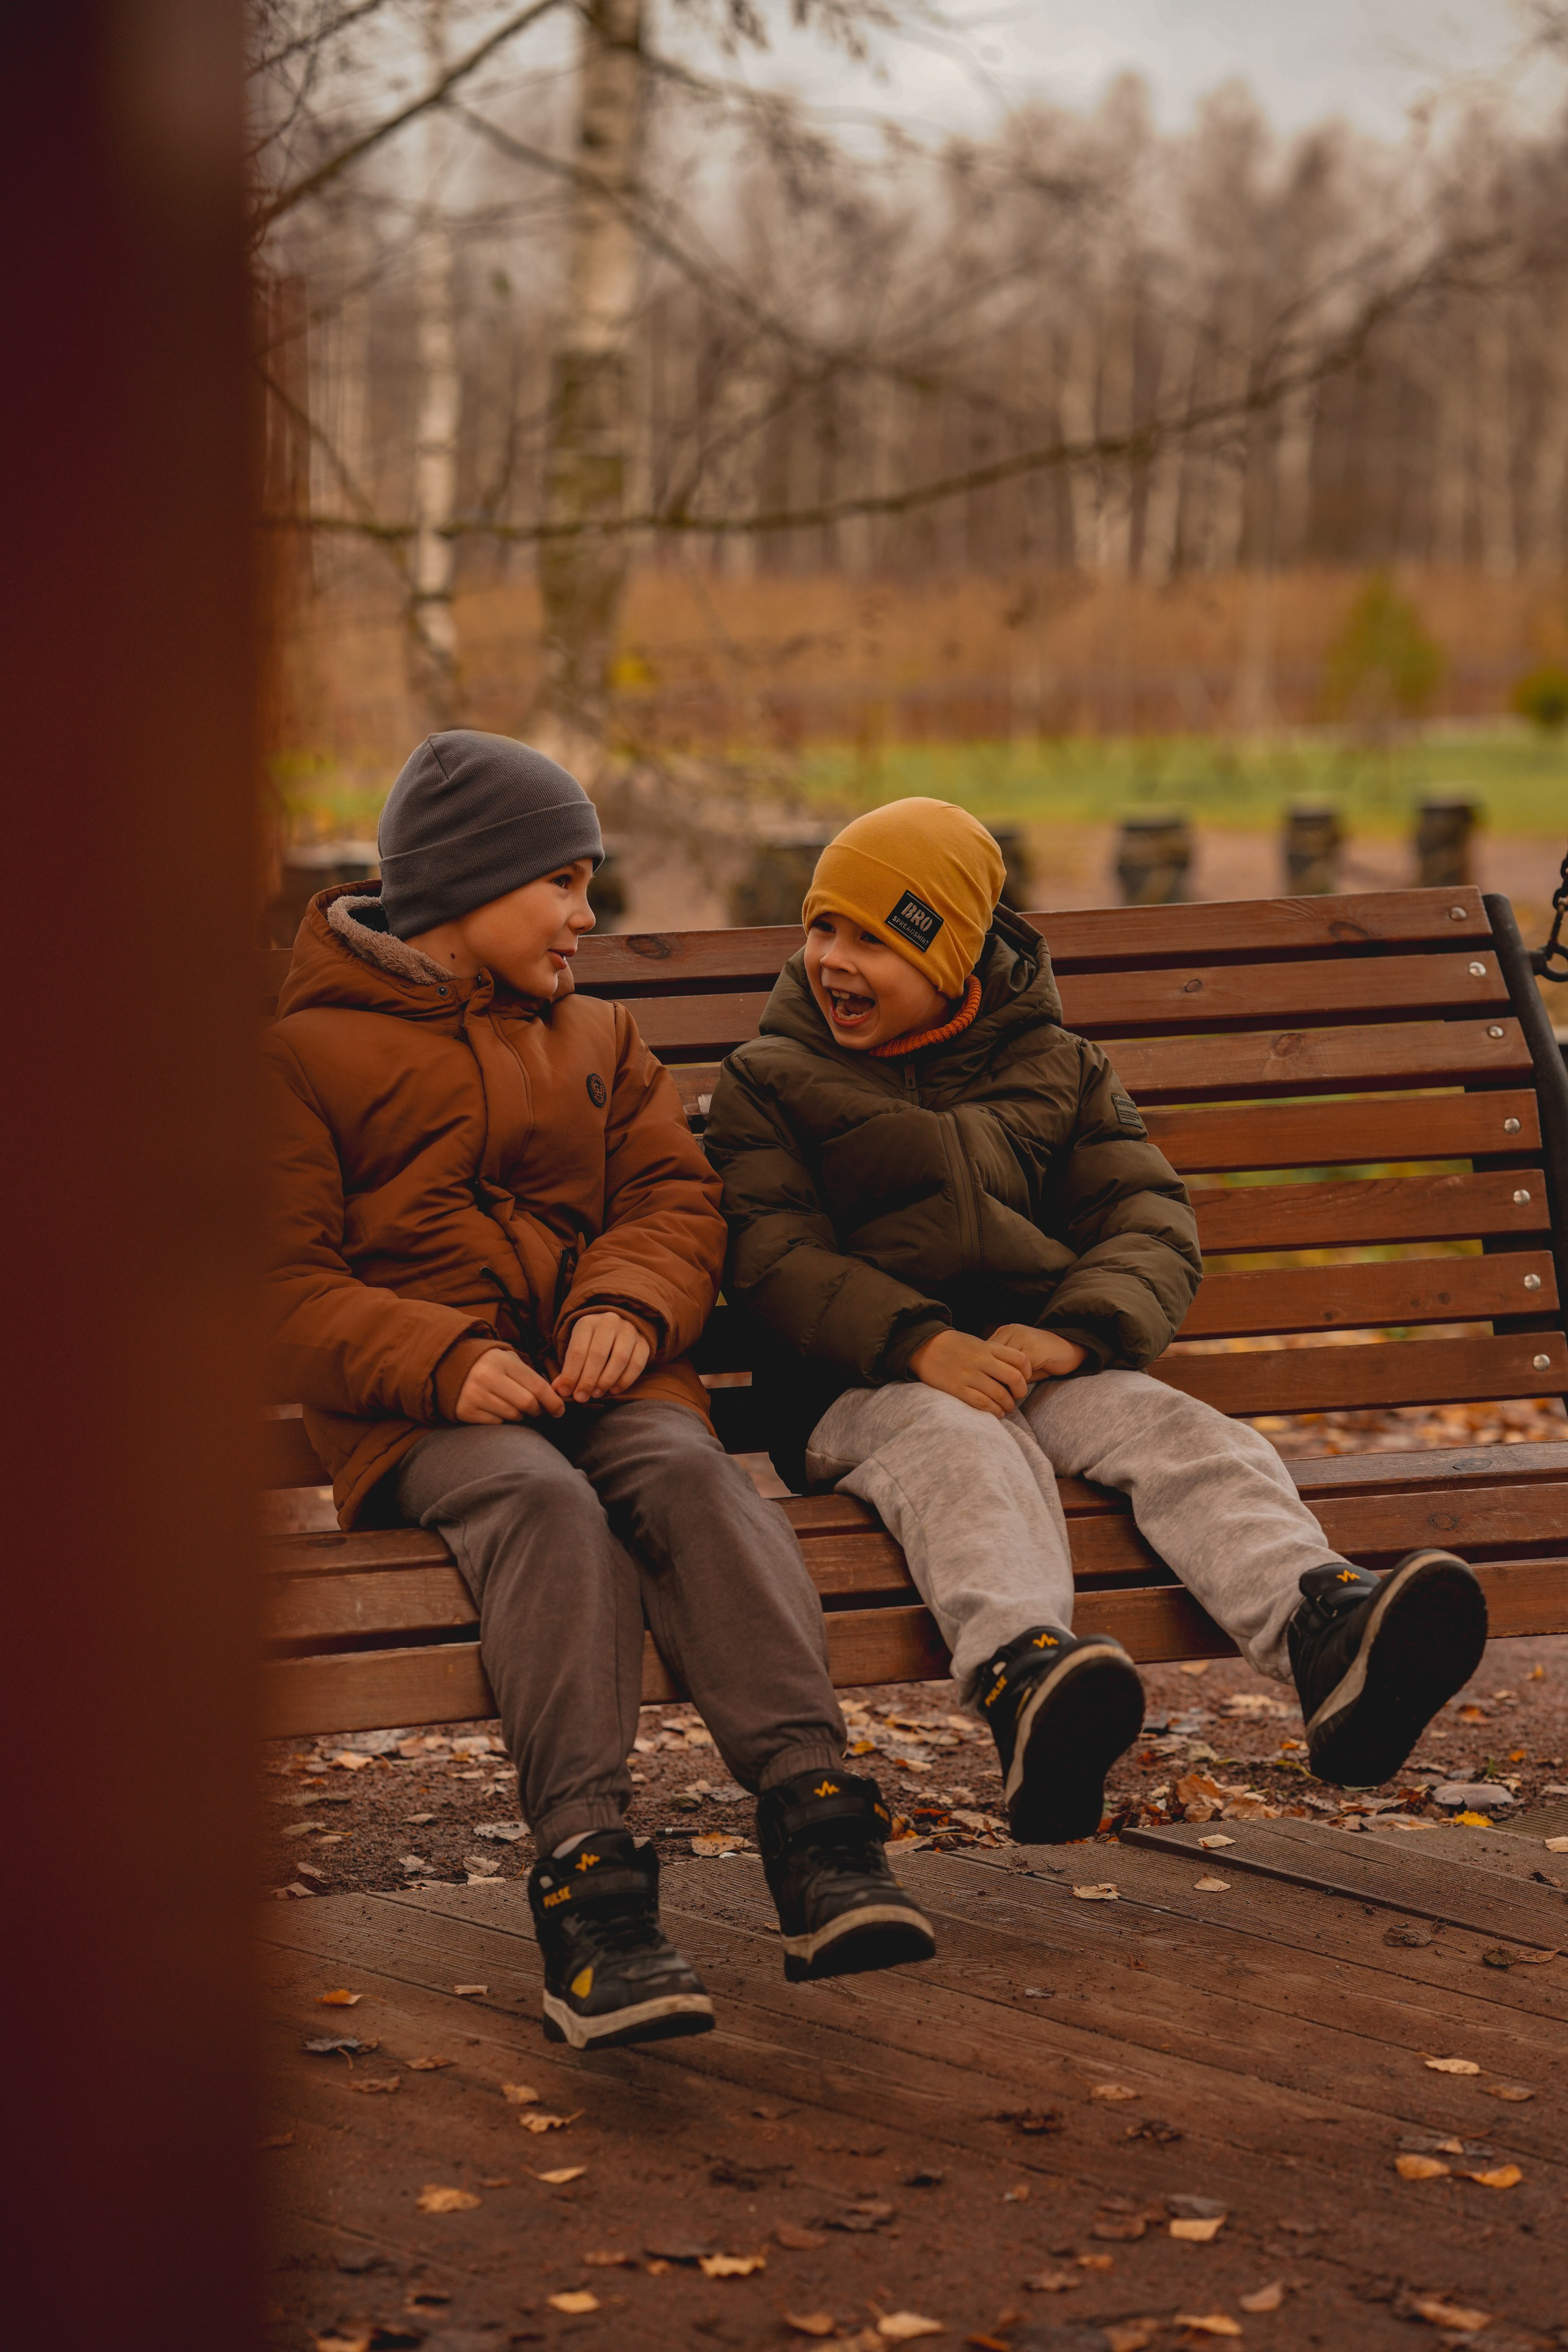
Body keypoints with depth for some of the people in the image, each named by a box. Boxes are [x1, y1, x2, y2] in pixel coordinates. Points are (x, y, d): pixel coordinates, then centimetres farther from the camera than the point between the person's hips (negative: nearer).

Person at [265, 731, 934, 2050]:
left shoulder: (597, 1040, 28)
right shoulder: (306, 1050, 9)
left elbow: (677, 1199, 17)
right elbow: (285, 1286, 0)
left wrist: (629, 1307, -8)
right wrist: (443, 1361, -18)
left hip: (598, 1369, 4)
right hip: (418, 1404, -4)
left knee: (692, 1475, -31)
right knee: (546, 1504, -36)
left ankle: (818, 1824, -46)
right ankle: (587, 1869, -48)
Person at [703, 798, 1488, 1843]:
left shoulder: (1058, 1068, 19)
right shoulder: (769, 1081, 12)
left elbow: (1154, 1228, 8)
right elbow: (772, 1255, -2)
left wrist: (1074, 1333, -15)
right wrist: (921, 1342, -21)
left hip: (1047, 1364, 3)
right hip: (865, 1388, -3)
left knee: (1181, 1432, -27)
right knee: (969, 1450, -37)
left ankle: (1330, 1643, -55)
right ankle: (1026, 1679, -68)